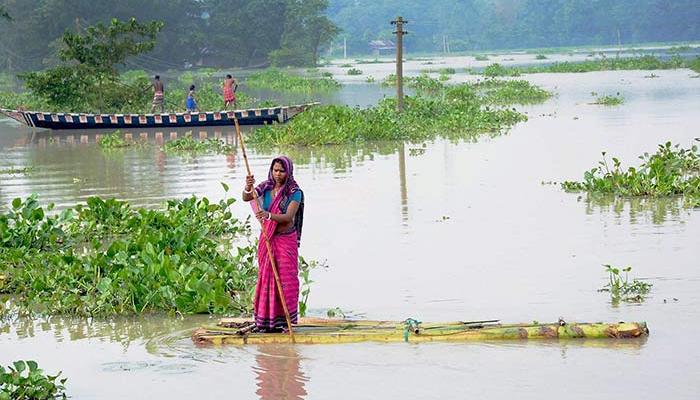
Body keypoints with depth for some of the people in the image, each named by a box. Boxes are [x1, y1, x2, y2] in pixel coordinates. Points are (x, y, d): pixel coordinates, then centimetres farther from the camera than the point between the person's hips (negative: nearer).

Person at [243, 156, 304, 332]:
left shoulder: (294, 192, -10)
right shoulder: (266, 188, 2)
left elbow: (288, 217, -21)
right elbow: (246, 198, -9)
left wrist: (269, 215, -38)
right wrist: (248, 188, -32)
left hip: (286, 239, -4)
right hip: (267, 239, 4)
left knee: (286, 278, -3)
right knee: (266, 278, 5)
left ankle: (285, 320, 2)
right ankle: (266, 320, 9)